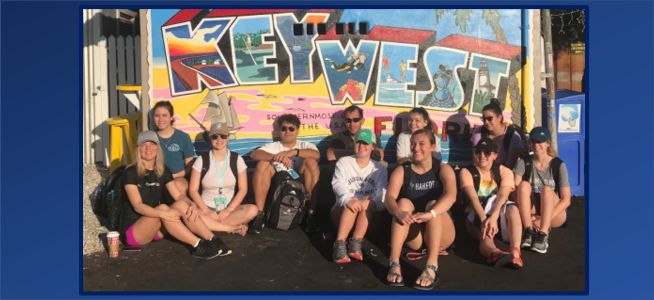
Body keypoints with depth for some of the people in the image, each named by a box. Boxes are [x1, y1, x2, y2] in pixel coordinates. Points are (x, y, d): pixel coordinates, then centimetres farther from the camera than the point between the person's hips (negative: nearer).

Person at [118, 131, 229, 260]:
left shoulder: (163, 171, 5)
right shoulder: (131, 172, -12)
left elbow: (179, 195, -1)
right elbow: (137, 206, -22)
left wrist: (192, 204, -24)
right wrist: (162, 213, -38)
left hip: (156, 228, 5)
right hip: (132, 231, -5)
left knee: (181, 205, -21)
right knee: (163, 207, -32)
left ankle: (213, 242, -27)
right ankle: (198, 245, -31)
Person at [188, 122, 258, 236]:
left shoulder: (237, 159, 1)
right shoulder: (201, 160, -1)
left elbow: (243, 189, -2)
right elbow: (193, 190, -3)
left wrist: (228, 210, -15)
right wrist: (206, 210, -17)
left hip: (230, 208, 0)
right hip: (207, 208, 0)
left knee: (252, 210, -28)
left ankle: (211, 224, -22)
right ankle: (233, 228, -23)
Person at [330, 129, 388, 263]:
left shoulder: (379, 168, 13)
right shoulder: (344, 162, 10)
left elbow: (381, 192, -4)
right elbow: (338, 184, -9)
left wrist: (369, 201, -29)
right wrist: (348, 200, -32)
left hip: (369, 213, 1)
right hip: (343, 211, 0)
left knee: (366, 203, -32)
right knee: (351, 203, -33)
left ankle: (356, 243, -36)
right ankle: (339, 244, -40)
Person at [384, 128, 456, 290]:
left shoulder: (443, 169, -4)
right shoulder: (401, 171, -1)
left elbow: (451, 195, -25)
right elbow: (389, 198, -18)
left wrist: (430, 214, -44)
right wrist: (398, 213, -41)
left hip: (440, 234, -1)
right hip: (413, 236, 1)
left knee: (433, 204, -28)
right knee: (404, 203, -24)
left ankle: (432, 266, -43)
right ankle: (394, 263, -37)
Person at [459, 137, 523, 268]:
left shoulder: (504, 172, 5)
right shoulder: (466, 172, 1)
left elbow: (503, 196, -15)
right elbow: (473, 198, -17)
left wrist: (493, 217, -34)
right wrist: (484, 219, -36)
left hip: (498, 215, 2)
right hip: (476, 219, -1)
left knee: (512, 209, -31)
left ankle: (515, 252, -52)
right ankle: (493, 251, -70)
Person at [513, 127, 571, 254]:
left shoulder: (558, 165, -7)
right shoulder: (524, 163, -3)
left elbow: (566, 200, -12)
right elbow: (515, 191, -13)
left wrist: (545, 219, -24)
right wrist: (530, 217, -25)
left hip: (555, 215, -1)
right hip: (530, 213, 2)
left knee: (546, 190, -29)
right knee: (524, 185, -24)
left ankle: (543, 235, -39)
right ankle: (528, 230, -33)